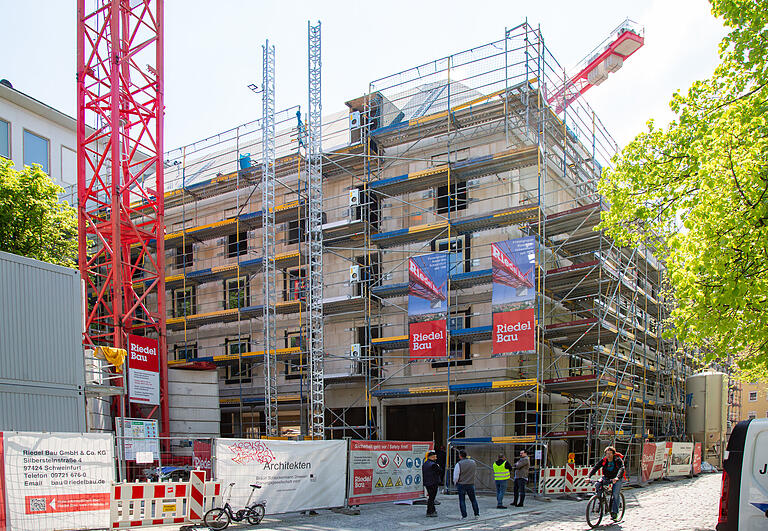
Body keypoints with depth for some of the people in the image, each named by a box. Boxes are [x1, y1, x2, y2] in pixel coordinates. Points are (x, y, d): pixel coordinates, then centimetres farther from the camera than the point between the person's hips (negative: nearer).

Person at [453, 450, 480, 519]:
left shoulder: (459, 464, -14)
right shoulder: (473, 462, 0)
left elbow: (456, 476, -12)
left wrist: (455, 482, 6)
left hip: (461, 484, -3)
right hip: (471, 484, 4)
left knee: (462, 500, 5)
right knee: (473, 499, 15)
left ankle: (464, 515, 5)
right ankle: (476, 514, 17)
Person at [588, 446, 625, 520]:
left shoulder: (618, 460, -19)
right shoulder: (603, 460, -11)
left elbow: (621, 469, -35)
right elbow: (595, 468, -19)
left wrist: (617, 478, -53)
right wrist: (589, 477, -34)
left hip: (617, 479, -3)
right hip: (606, 477, 3)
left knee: (615, 494, -19)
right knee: (597, 485, -22)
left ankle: (614, 512, -7)